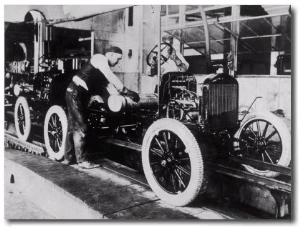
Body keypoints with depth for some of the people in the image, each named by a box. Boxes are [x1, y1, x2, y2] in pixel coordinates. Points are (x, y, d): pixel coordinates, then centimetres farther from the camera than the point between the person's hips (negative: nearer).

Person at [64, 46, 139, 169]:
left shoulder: (105, 67, 16)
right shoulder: (99, 58, -12)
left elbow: (109, 84, 10)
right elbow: (111, 77, -25)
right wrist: (126, 91, -27)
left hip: (81, 94, 10)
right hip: (75, 93, -10)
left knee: (73, 126, 14)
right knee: (81, 127, -8)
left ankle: (69, 157, 24)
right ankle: (82, 160, -3)